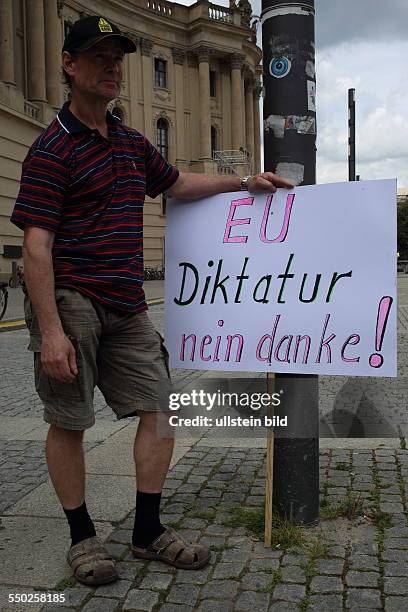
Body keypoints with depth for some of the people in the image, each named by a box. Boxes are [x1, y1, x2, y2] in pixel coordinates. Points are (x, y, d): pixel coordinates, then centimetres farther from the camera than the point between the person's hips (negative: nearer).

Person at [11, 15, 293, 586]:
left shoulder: (132, 143, 16)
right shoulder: (52, 149, -7)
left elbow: (179, 183, 33)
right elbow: (36, 245, -13)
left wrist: (246, 181, 28)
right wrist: (50, 331, -20)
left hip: (127, 307, 7)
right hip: (71, 299, -7)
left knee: (158, 408, 6)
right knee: (68, 422, 2)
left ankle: (148, 531, 20)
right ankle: (82, 538, 21)